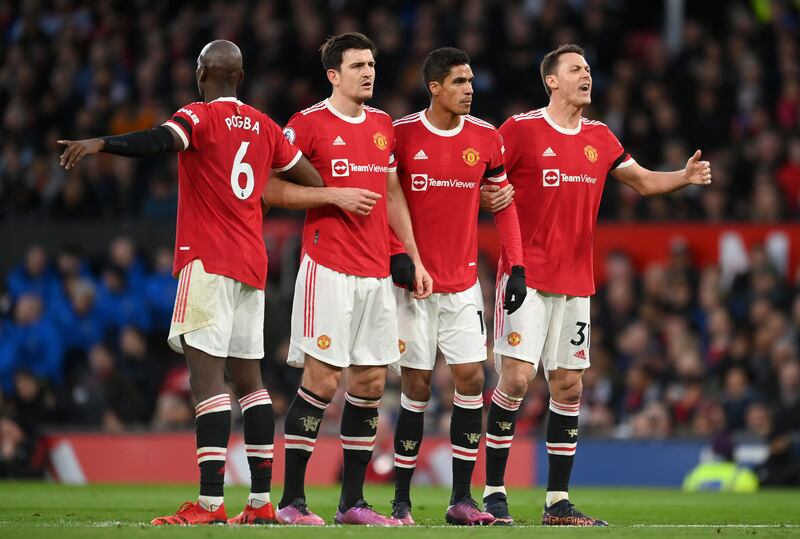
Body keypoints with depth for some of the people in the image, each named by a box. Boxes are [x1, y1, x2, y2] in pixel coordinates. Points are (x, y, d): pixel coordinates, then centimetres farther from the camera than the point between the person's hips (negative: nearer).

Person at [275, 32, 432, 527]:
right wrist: (333, 195, -13)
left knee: (371, 383, 6)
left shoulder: (383, 125, 15)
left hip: (378, 272, 7)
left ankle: (353, 501, 13)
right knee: (323, 379, -9)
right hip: (329, 269, -7)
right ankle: (291, 500, -4)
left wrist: (414, 259, 17)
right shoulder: (308, 124, -5)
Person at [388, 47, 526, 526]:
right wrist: (398, 256, -12)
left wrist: (517, 267, 1)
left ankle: (462, 499, 4)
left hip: (463, 281, 3)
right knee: (418, 386, -3)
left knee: (472, 380, -3)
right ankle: (401, 500, 6)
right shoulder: (402, 135, -7)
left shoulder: (486, 139, 2)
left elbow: (503, 203, 9)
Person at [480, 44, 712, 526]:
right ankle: (494, 493, -4)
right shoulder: (522, 129, -5)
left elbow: (643, 181, 18)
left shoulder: (600, 138, 12)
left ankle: (559, 502, 9)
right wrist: (494, 198, -23)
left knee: (569, 386, 5)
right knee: (516, 377, -12)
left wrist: (686, 177, 0)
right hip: (527, 277, -6)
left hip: (576, 282, 6)